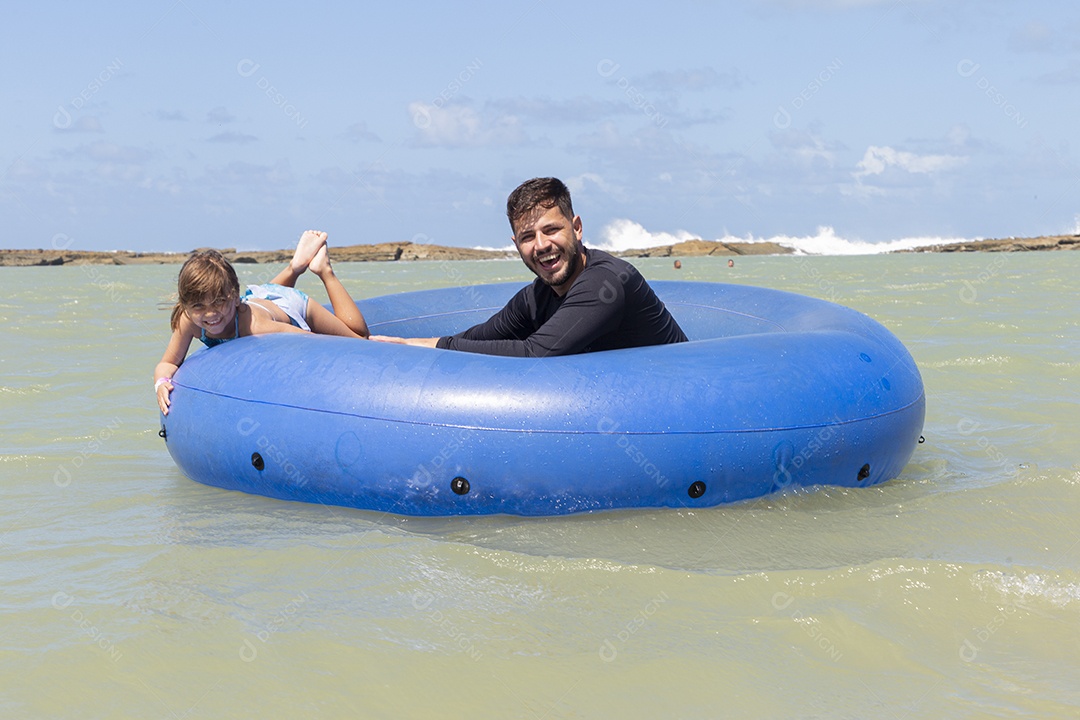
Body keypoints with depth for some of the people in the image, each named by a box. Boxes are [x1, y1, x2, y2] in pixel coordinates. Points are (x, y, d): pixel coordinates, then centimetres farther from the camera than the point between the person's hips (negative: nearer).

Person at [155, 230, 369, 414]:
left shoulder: (254, 327, -51)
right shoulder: (187, 321, -40)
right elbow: (168, 363, -30)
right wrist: (162, 383, -49)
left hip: (293, 306, -5)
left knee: (357, 334, 22)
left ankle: (324, 270, 30)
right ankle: (296, 267, 48)